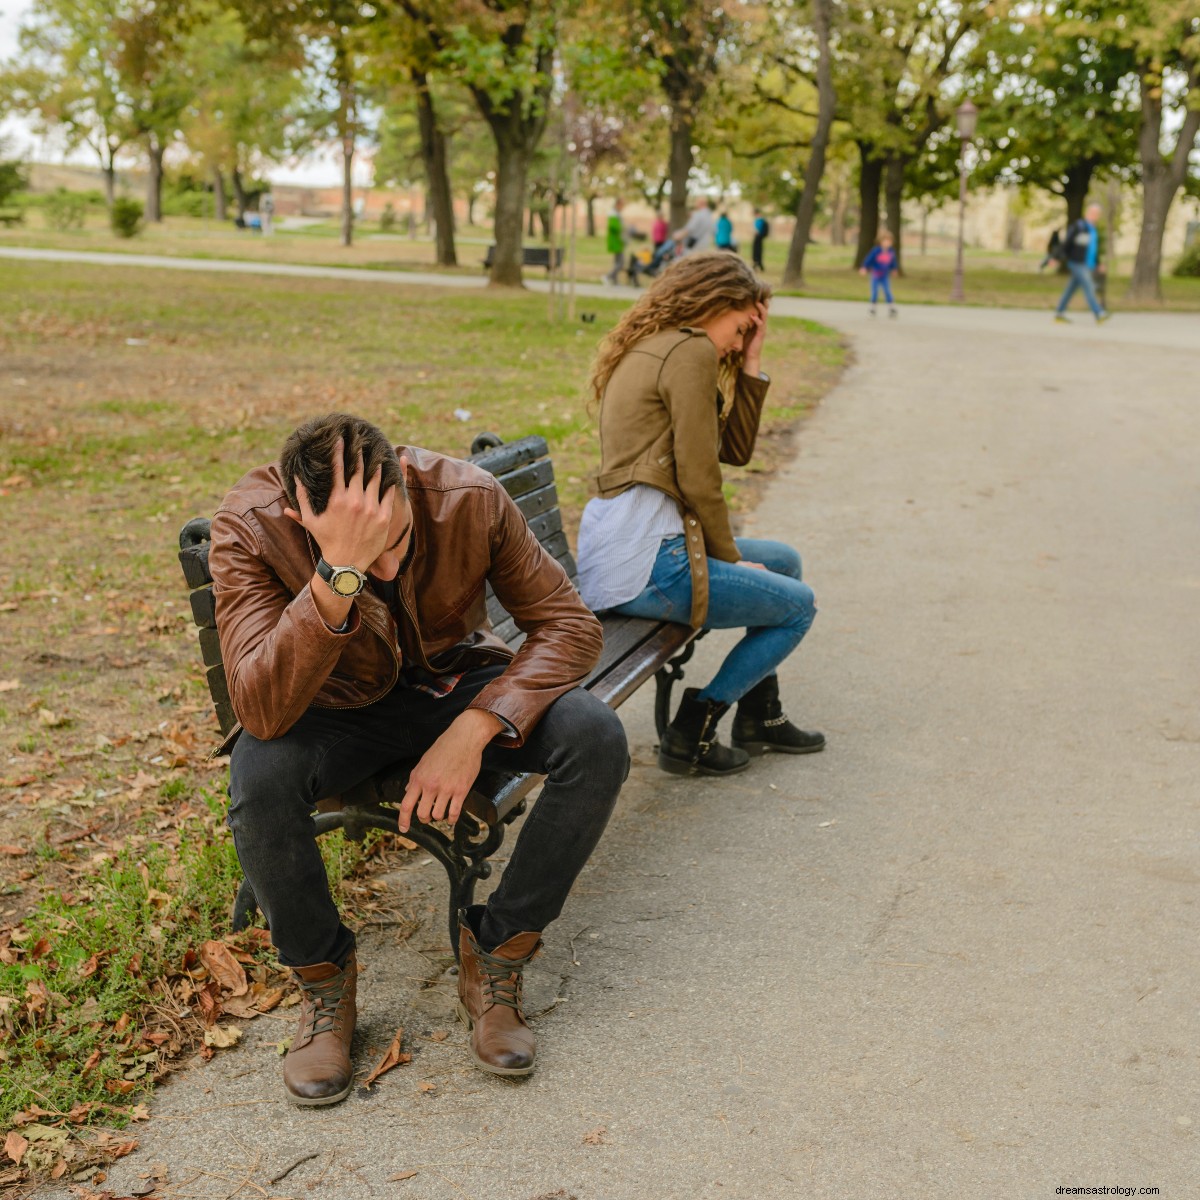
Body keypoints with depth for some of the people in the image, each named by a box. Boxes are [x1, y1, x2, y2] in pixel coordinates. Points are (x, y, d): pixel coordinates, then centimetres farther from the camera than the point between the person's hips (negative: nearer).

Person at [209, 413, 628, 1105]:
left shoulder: (469, 497, -24)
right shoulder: (248, 529, -28)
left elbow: (571, 625, -17)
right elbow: (262, 712, -38)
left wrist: (475, 728, -31)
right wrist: (341, 573, -50)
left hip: (458, 682, 2)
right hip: (339, 707, -1)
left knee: (597, 740, -26)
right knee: (258, 778, -35)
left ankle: (496, 957, -6)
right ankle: (323, 980, -6)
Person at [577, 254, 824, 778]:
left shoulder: (650, 350, 21)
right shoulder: (690, 351, -11)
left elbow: (736, 449, 19)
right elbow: (698, 478, -15)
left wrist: (749, 365, 13)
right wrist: (729, 557, -2)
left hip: (611, 548, 10)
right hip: (644, 561, -10)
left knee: (783, 561, 26)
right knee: (798, 604, 6)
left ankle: (759, 715, 33)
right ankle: (691, 733, 5)